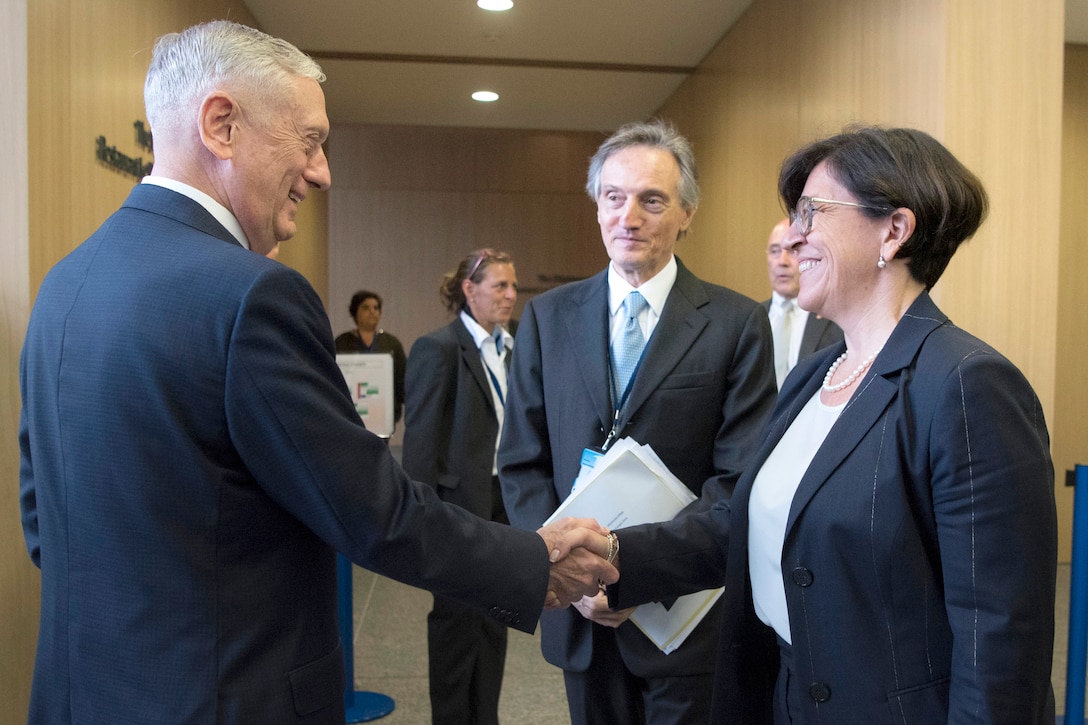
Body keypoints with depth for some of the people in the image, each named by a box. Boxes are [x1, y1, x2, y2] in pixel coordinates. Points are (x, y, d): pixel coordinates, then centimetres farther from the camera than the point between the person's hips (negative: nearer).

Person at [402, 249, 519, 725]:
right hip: (462, 502, -6)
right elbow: (420, 438, -13)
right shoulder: (439, 348, -11)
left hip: (505, 500, 7)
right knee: (457, 617, 8)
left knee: (494, 615, 16)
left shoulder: (511, 347, 8)